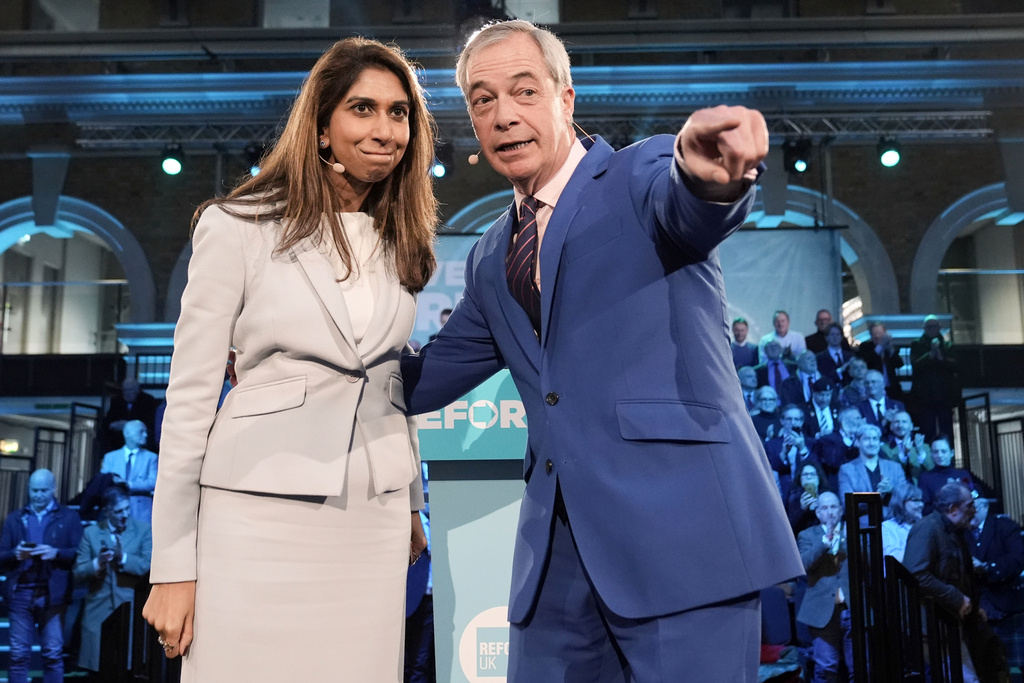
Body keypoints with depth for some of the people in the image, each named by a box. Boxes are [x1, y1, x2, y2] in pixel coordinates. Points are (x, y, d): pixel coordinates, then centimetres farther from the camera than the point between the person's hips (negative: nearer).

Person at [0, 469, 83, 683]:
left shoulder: (69, 517, 9)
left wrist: (56, 553, -17)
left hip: (53, 594, -2)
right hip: (20, 593, 2)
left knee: (53, 654, -2)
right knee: (18, 654, 1)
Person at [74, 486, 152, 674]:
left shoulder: (144, 530, 3)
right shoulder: (91, 533, 8)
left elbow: (150, 567, -7)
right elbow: (78, 574, 4)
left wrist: (122, 558, -15)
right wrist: (98, 563, -14)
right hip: (99, 615, 2)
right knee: (98, 672, 5)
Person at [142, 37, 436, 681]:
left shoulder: (401, 243, 9)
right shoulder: (237, 228, -5)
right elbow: (191, 393, -5)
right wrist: (173, 568, -7)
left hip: (374, 517, 4)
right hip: (261, 511, -4)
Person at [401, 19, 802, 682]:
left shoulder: (644, 173, 1)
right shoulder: (490, 259, 18)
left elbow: (686, 209, -22)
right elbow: (425, 379, 23)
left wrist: (707, 175, -46)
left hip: (679, 527, -5)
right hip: (556, 548, 6)